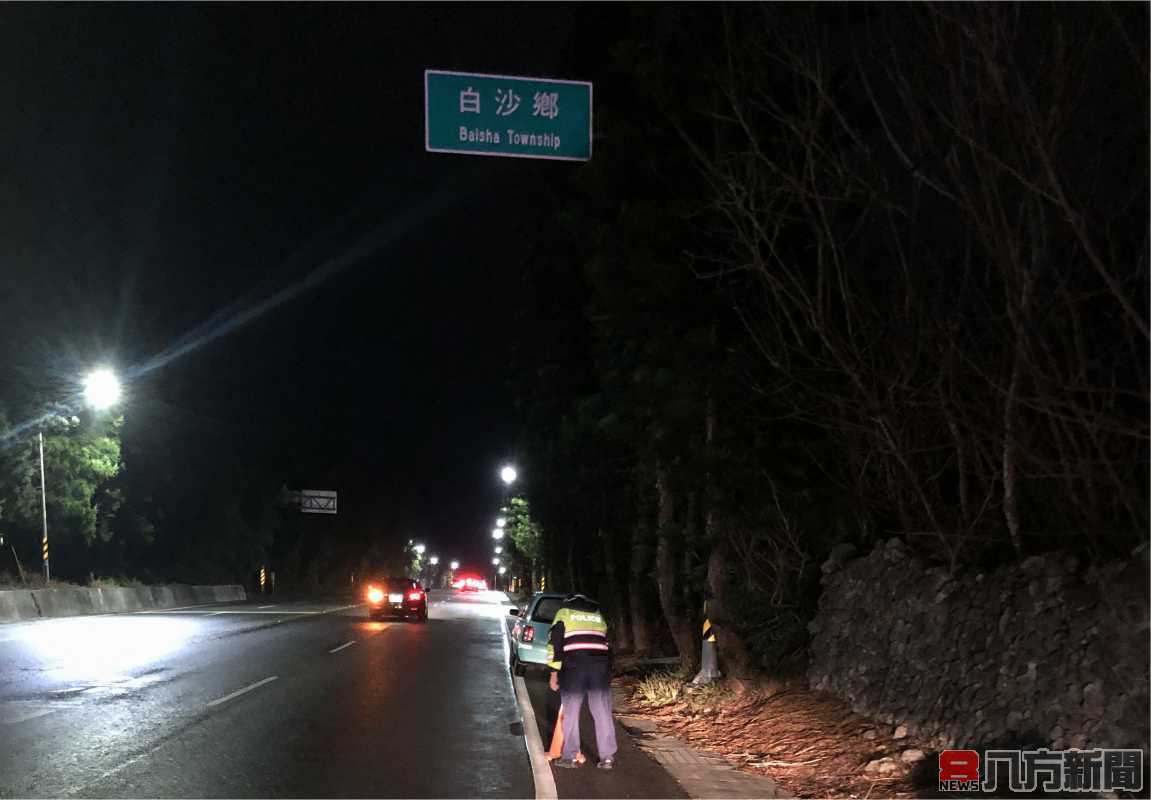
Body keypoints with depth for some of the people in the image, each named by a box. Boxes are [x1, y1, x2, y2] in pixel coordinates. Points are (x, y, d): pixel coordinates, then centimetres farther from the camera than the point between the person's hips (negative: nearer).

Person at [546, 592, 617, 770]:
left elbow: (555, 643, 2)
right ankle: (607, 757, 6)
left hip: (574, 665, -3)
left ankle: (570, 757, 8)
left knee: (570, 712, 5)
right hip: (601, 665, 3)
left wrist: (554, 672, 2)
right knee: (603, 712, 6)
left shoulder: (564, 613, 13)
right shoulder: (598, 615, 25)